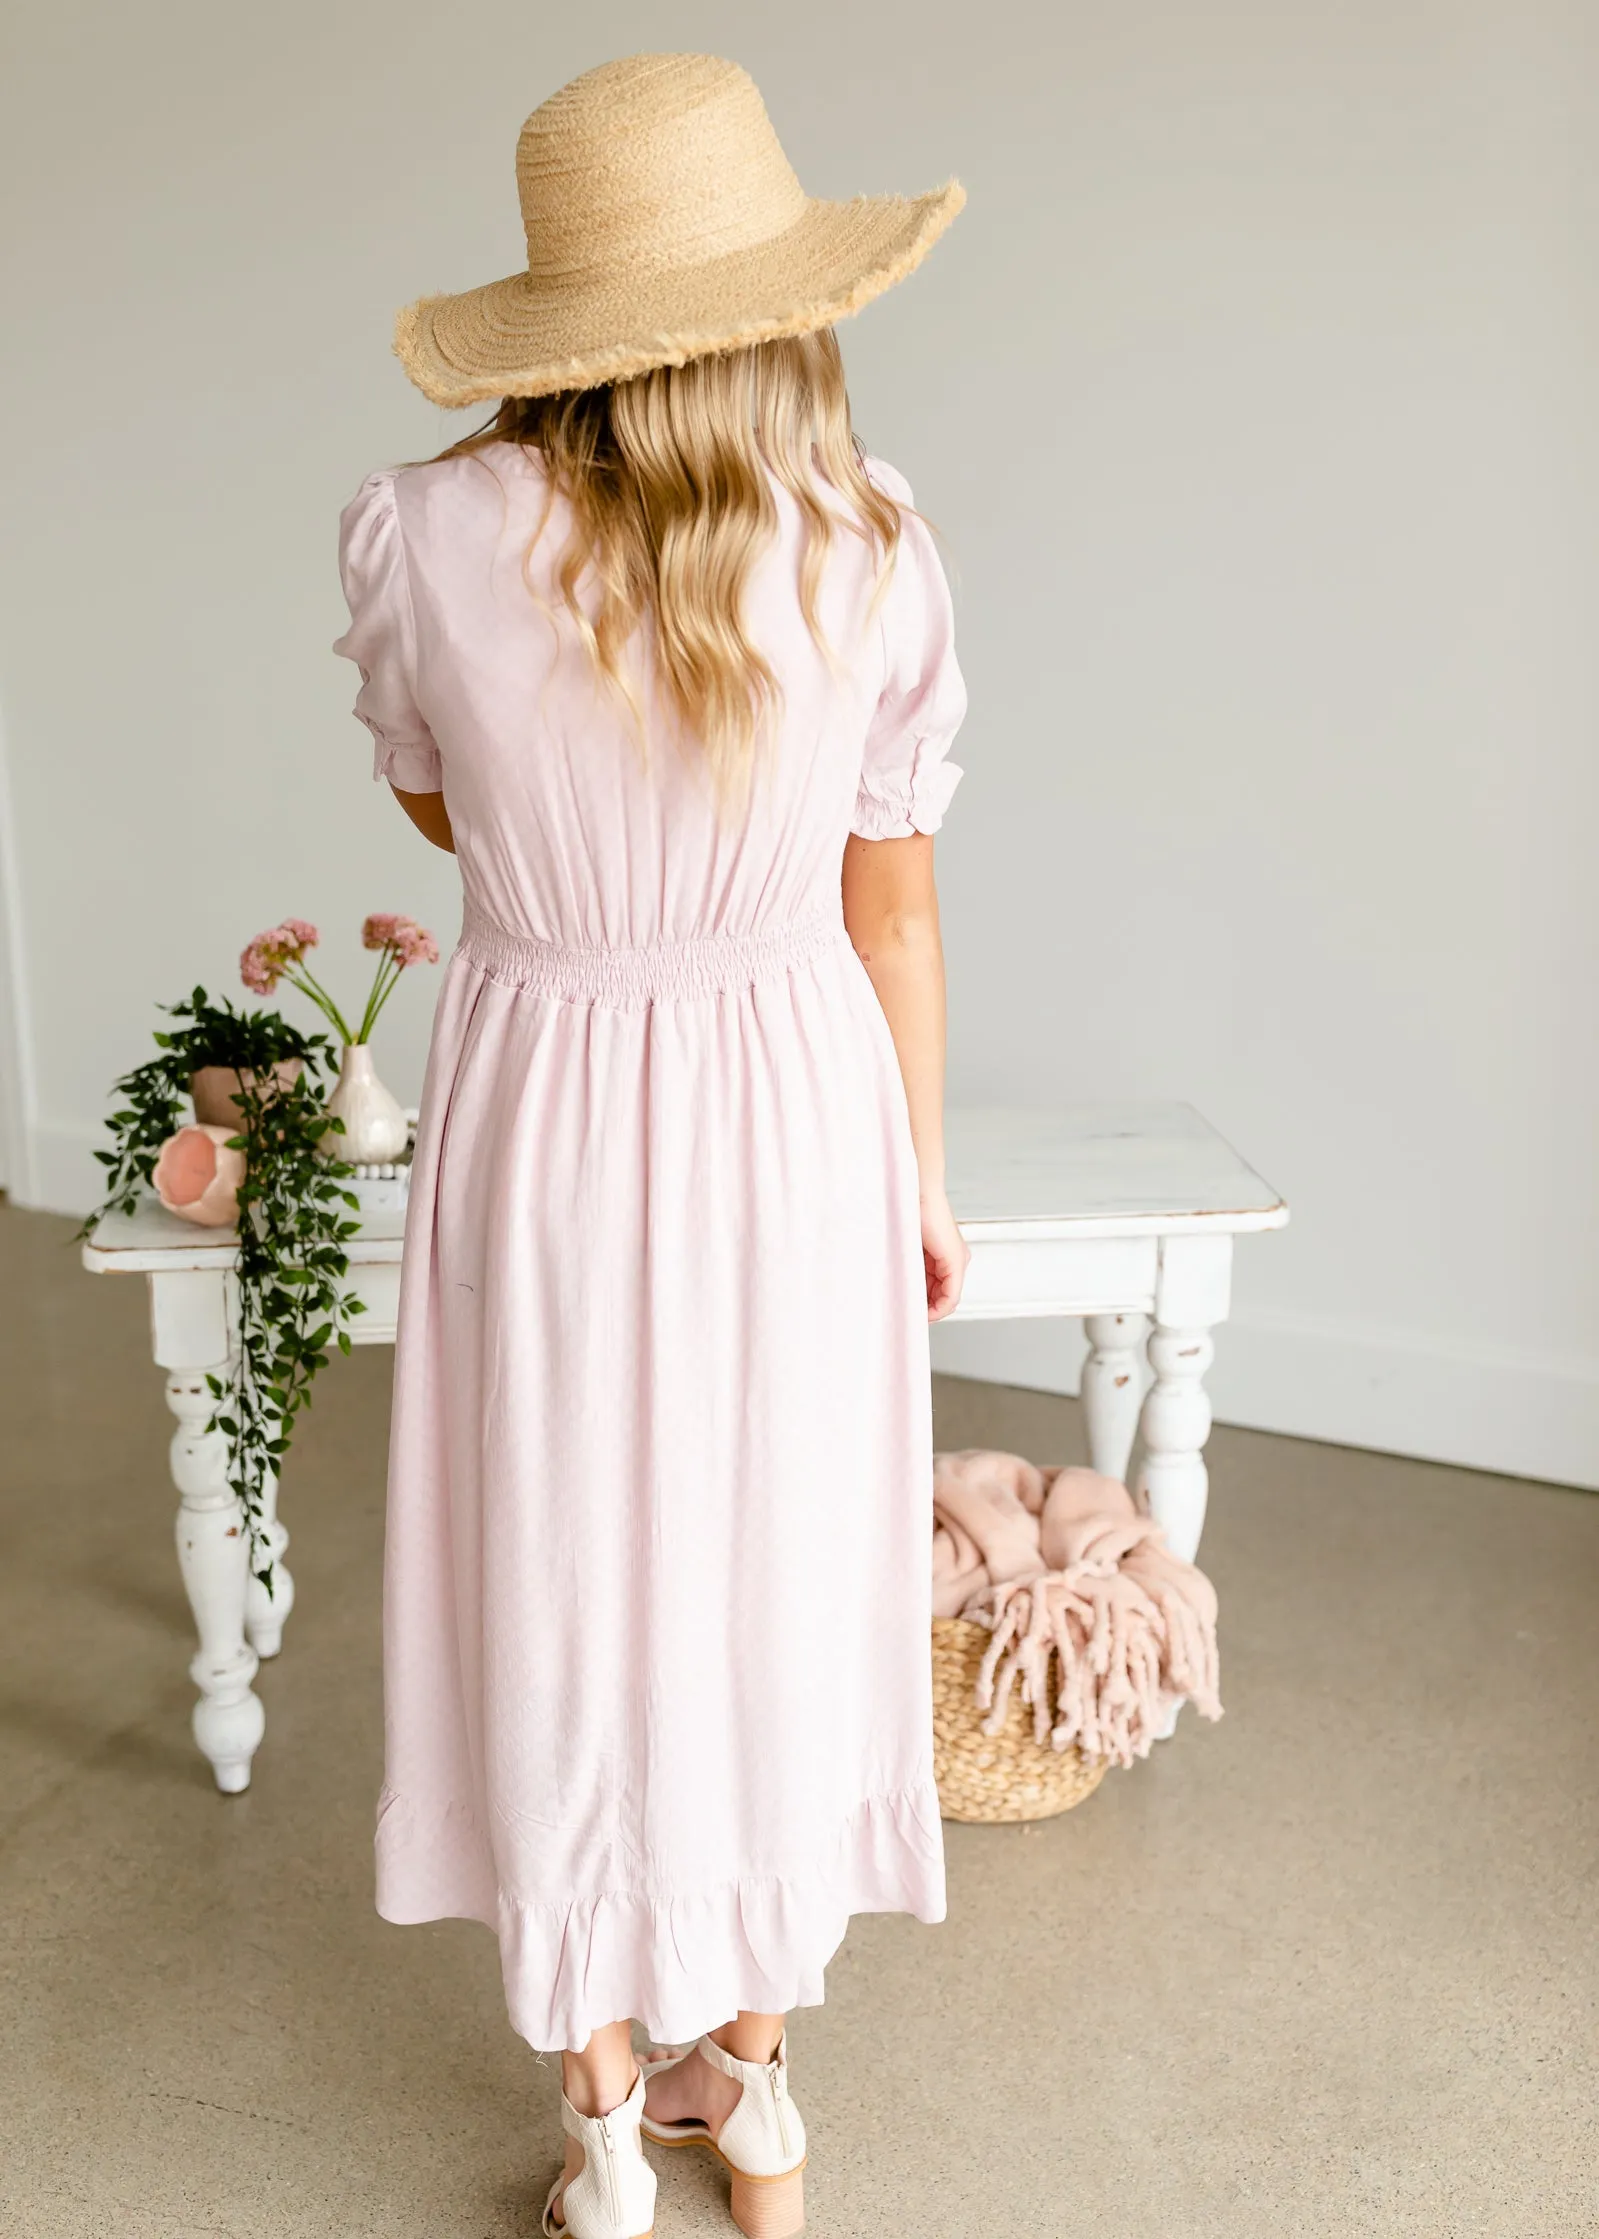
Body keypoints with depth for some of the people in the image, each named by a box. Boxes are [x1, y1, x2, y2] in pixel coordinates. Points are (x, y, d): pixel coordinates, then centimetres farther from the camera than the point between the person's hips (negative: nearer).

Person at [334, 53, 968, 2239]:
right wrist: (918, 1182, 9)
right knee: (775, 1590, 18)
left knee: (575, 1608, 14)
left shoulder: (424, 533, -12)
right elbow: (896, 910, -2)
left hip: (545, 1114, -1)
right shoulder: (874, 545, -9)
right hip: (796, 1110, 1)